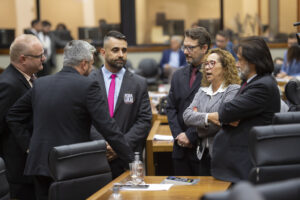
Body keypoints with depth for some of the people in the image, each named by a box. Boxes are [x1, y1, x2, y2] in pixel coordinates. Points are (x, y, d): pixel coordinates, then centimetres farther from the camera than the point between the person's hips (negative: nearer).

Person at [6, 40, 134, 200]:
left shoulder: (40, 83, 8)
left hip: (39, 164, 5)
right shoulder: (87, 86, -10)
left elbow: (13, 116, 16)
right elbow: (108, 128, -12)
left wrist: (29, 144, 16)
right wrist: (131, 161, -7)